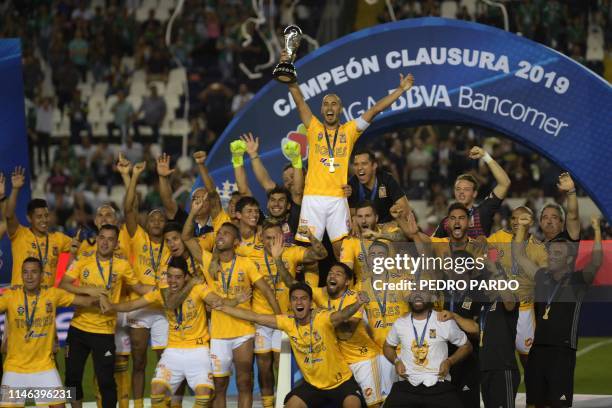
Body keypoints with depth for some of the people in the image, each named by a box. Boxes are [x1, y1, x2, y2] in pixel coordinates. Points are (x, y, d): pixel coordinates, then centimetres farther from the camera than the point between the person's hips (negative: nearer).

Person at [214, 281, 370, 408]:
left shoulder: (323, 318, -22)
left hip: (341, 382, -5)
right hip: (313, 384, 5)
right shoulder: (288, 322, -7)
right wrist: (222, 308, 1)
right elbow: (255, 317, -1)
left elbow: (342, 315, -42)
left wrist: (357, 304, -64)